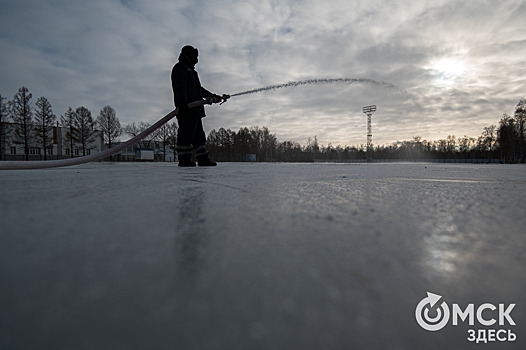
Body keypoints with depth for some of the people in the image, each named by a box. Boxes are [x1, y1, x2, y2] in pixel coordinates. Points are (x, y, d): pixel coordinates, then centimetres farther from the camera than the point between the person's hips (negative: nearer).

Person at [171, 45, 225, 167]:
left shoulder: (190, 70, 33)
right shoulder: (180, 67, 1)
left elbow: (199, 89, 35)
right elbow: (180, 86, -14)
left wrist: (212, 96, 35)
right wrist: (182, 102, -25)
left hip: (195, 109, 10)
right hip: (187, 108, -10)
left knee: (199, 135, 6)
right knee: (186, 133, -13)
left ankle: (203, 159, 8)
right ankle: (184, 159, -11)